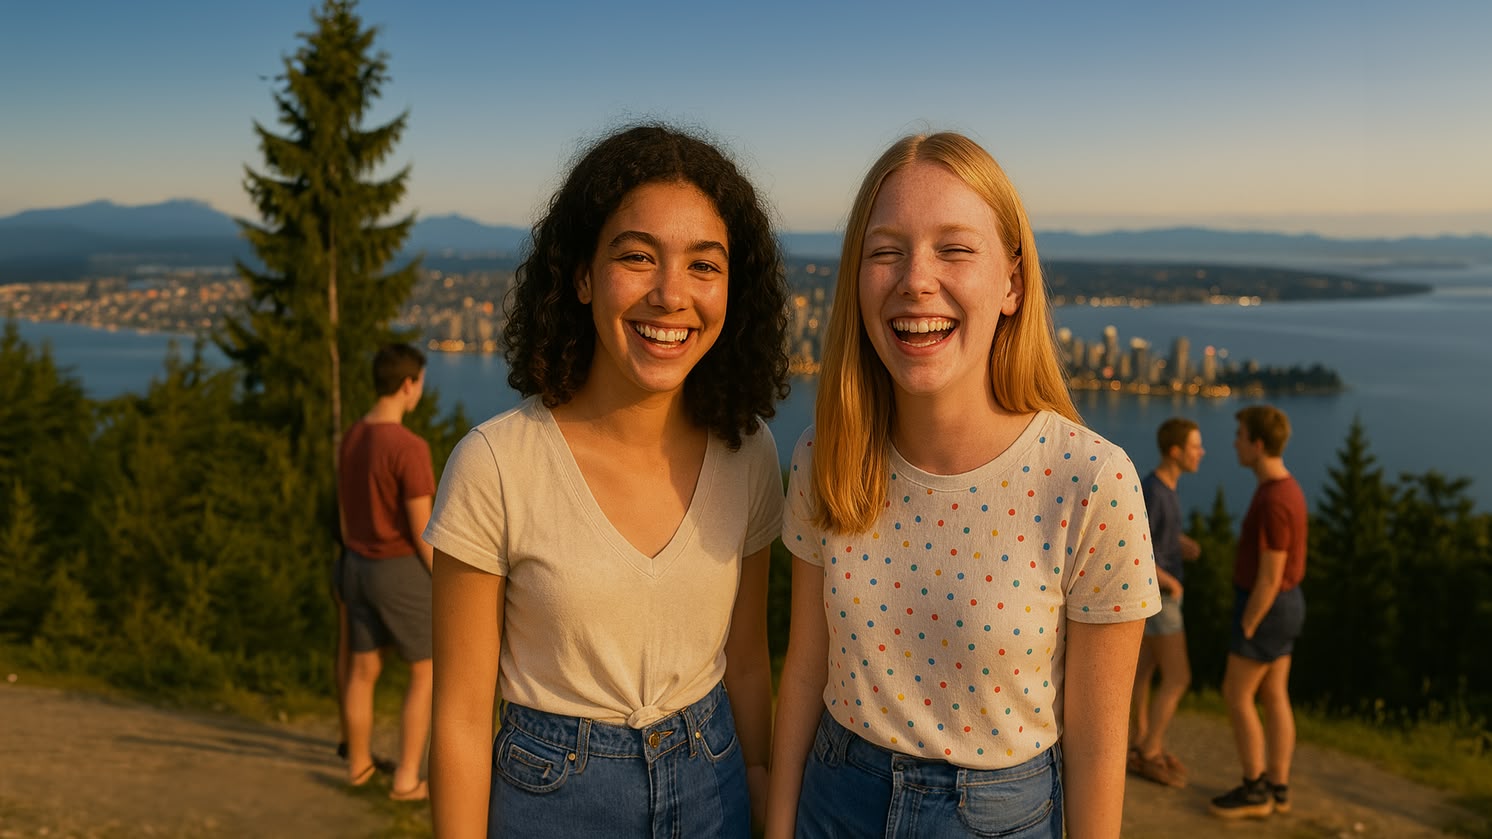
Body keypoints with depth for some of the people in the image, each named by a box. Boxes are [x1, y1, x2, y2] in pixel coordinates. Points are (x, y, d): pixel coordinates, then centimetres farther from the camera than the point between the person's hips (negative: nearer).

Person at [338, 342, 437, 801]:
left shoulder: (352, 438, 2)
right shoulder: (410, 449, -25)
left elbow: (346, 511, 11)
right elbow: (422, 531, -22)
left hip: (359, 568, 8)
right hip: (402, 575, -7)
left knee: (363, 669, 19)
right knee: (427, 674, 7)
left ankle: (359, 763, 32)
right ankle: (407, 778, 10)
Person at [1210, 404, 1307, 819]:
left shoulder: (1273, 503, -29)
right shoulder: (1284, 489, 4)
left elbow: (1269, 578, -26)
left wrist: (1244, 633, -17)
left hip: (1264, 612, -9)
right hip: (1282, 605, 9)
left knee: (1236, 697, 2)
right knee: (1273, 697, 13)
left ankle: (1255, 789, 12)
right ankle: (1277, 787, 21)